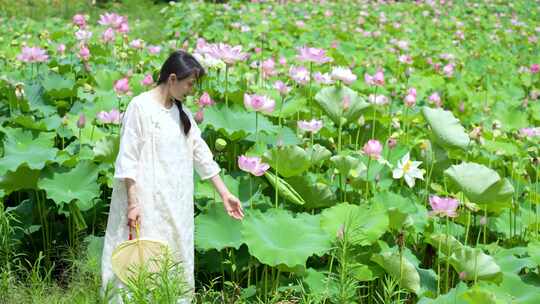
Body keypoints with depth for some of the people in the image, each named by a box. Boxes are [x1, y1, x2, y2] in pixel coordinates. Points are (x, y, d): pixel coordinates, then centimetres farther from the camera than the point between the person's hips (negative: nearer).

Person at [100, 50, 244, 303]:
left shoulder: (182, 113, 11)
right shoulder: (140, 106, -10)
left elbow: (201, 154, 14)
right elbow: (128, 159, -12)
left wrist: (224, 194, 13)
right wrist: (133, 203, -17)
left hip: (175, 205, 7)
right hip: (146, 202, -7)